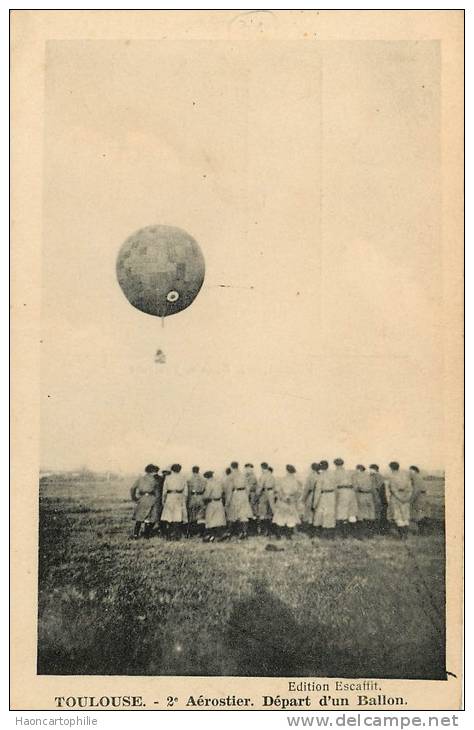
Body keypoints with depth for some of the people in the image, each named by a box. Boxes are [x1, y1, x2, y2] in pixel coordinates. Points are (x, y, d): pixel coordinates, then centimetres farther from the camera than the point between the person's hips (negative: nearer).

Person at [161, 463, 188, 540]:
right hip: (180, 497, 0)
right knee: (178, 518, 2)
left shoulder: (168, 477, 3)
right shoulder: (183, 478, 4)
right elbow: (185, 490, 5)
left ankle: (169, 536, 4)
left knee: (169, 517, 6)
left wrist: (163, 500, 13)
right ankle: (177, 535, -1)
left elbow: (164, 490, 6)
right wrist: (185, 500, 12)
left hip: (170, 497, 0)